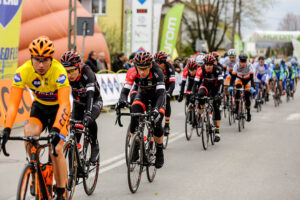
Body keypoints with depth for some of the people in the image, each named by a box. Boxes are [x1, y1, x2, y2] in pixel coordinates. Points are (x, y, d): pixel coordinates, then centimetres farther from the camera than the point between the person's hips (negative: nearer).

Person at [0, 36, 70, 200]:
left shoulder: (59, 72, -33)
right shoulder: (23, 72, -25)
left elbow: (64, 104, -39)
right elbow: (13, 103, -28)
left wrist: (55, 129, -53)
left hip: (58, 108, -3)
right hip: (39, 107, 3)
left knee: (56, 150, -15)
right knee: (28, 134, -24)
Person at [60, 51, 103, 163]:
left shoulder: (87, 73, -35)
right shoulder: (64, 76, -23)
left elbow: (90, 94, -45)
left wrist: (88, 113, -59)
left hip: (94, 101, -4)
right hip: (79, 102, 4)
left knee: (89, 120, -30)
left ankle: (95, 146, -7)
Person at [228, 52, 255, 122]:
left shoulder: (249, 65, -29)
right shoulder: (236, 65, -26)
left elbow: (252, 77, -34)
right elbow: (233, 76, -29)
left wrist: (252, 87, -47)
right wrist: (230, 86, -42)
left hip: (247, 80, 0)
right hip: (239, 79, 0)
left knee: (247, 96, -10)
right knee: (238, 88, -32)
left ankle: (248, 113, 5)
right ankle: (237, 106, -22)